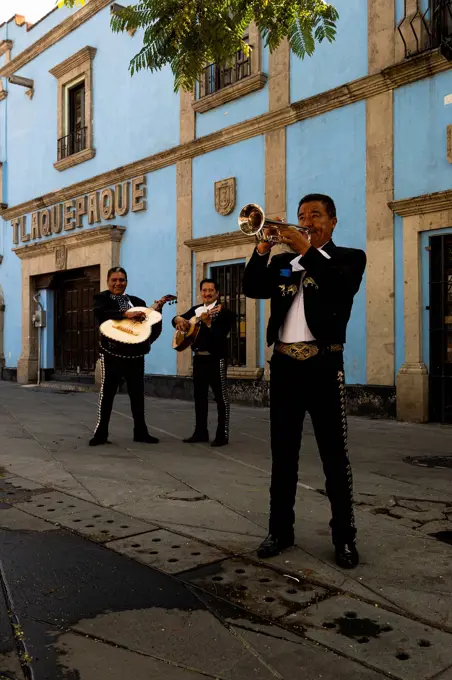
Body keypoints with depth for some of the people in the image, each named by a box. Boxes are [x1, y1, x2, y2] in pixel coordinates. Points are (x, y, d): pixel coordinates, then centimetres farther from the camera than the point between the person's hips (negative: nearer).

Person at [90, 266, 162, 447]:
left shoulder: (137, 301, 12)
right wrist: (126, 314, -30)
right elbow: (100, 314, -21)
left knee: (137, 392, 8)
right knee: (107, 392, 1)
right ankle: (101, 433, 8)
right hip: (111, 352, -4)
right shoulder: (102, 298, 1)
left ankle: (140, 432, 17)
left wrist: (155, 310, -11)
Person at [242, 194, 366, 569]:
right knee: (283, 453, 9)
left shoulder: (349, 257, 6)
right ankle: (280, 529, 19)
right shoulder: (284, 262, 16)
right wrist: (263, 247, -8)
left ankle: (345, 536, 11)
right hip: (285, 365, 4)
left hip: (324, 365, -4)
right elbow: (252, 288, 3)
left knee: (335, 455, 1)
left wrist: (307, 251, -17)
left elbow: (343, 287, -15)